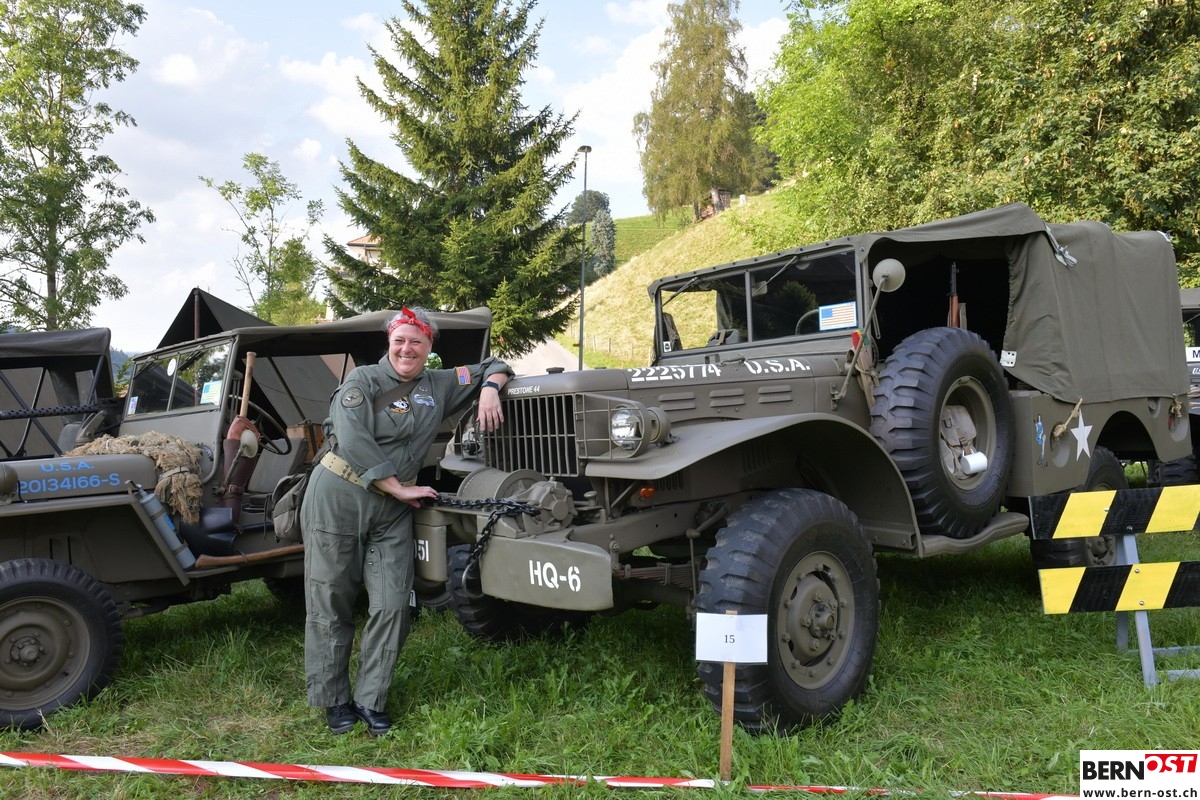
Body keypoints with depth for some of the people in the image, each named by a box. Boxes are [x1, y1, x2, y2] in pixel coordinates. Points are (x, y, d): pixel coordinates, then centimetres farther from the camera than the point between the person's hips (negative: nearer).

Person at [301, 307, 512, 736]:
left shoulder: (439, 386, 9)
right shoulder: (363, 379, -5)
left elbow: (493, 367, 20)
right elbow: (352, 441, -17)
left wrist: (489, 389, -4)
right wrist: (400, 488, -16)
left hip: (392, 511, 4)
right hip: (337, 498, -4)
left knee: (392, 604, -3)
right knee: (330, 602, 3)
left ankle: (371, 701, 10)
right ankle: (333, 700, 16)